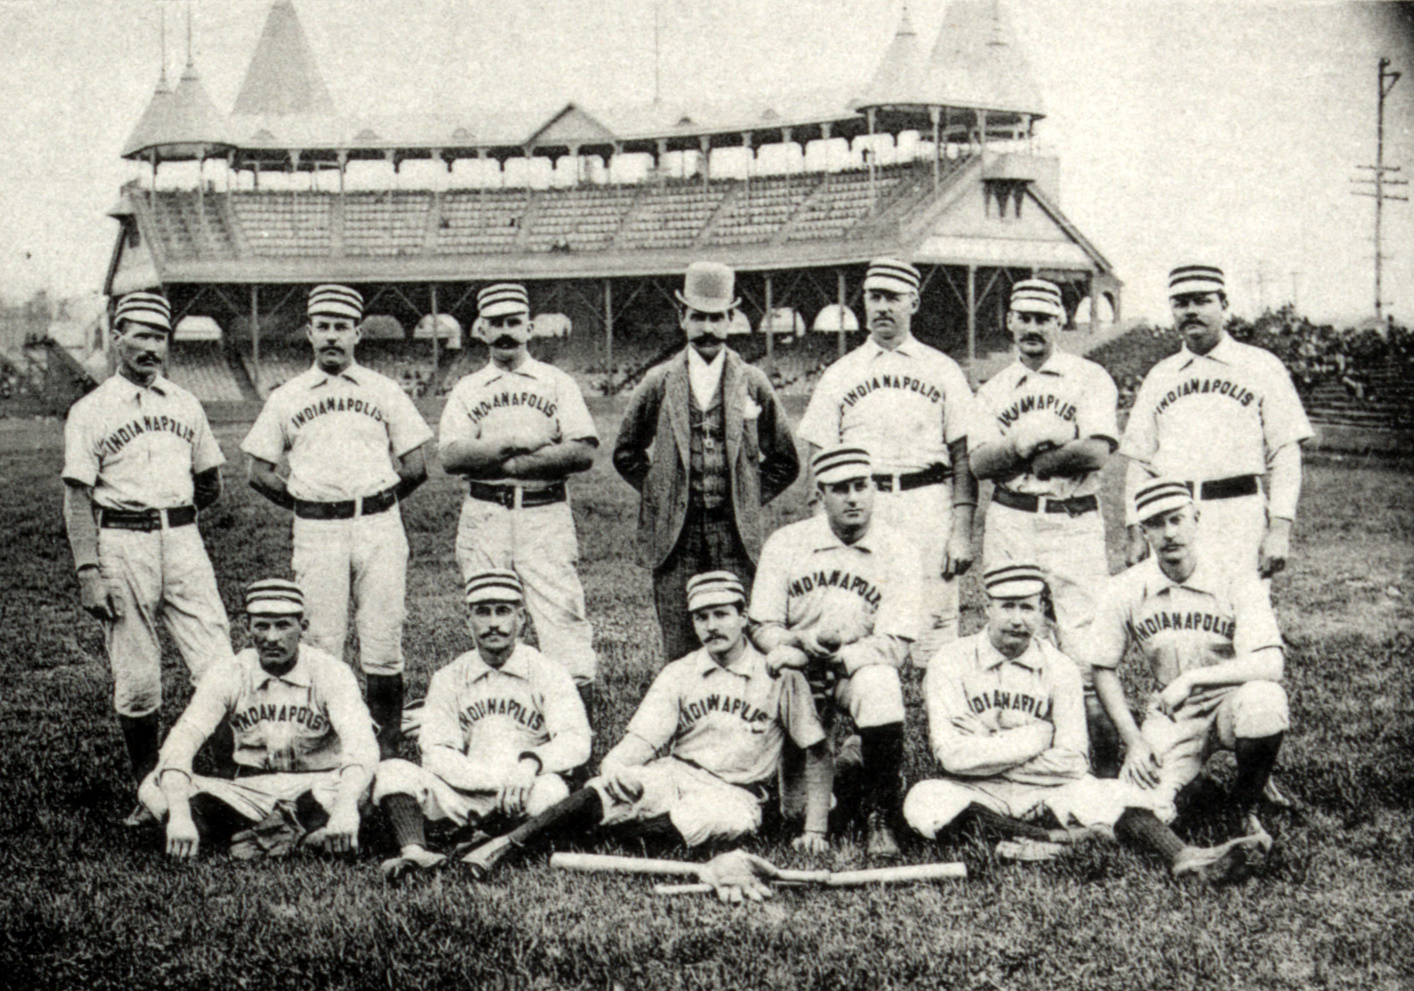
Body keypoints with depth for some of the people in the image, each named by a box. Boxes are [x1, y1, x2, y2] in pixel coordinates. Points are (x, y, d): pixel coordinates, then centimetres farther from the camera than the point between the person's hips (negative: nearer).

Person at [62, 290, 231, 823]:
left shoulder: (185, 404, 13)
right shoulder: (90, 411, 0)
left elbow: (210, 484, 22)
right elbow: (78, 498, -5)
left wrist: (170, 514, 14)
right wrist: (88, 571, -12)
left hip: (184, 540, 3)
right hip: (121, 545, -3)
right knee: (135, 683, 1)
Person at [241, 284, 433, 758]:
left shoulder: (384, 391, 11)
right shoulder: (286, 397, 11)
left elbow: (415, 465, 10)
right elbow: (259, 471, 13)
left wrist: (376, 504, 9)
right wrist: (306, 504, 9)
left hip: (379, 526, 0)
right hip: (316, 532, 0)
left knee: (382, 643, -3)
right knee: (321, 644, -2)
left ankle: (387, 749, 4)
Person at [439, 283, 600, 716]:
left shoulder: (557, 383, 9)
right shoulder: (467, 390, 13)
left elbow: (583, 452, -4)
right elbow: (450, 456, -2)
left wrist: (512, 462, -10)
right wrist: (516, 442, -11)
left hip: (546, 514, -2)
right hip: (485, 517, 2)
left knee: (562, 615, -10)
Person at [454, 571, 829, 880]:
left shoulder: (780, 677, 1)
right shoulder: (678, 674, 9)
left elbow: (817, 753, 2)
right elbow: (640, 740, 0)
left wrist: (815, 827, -8)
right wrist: (614, 766, -24)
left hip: (735, 794, -1)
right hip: (675, 775, 1)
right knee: (610, 786, -29)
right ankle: (506, 843, -39)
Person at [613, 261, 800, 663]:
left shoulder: (753, 383, 6)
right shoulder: (659, 383, 6)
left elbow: (784, 461, 15)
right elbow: (626, 453, 18)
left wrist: (749, 500, 7)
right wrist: (660, 493, 10)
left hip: (735, 538, 0)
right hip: (675, 536, 0)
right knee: (679, 653, 0)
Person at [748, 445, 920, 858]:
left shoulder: (898, 551, -3)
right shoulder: (785, 543, 2)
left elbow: (894, 645, -11)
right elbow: (761, 628, 1)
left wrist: (829, 654, -24)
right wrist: (800, 640, -22)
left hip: (859, 669, -1)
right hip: (799, 672, 2)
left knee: (880, 684, -35)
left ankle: (880, 816, -19)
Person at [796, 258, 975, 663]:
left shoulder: (943, 371, 10)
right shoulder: (839, 375, 13)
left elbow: (963, 458, 6)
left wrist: (962, 531, -4)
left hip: (929, 506, -1)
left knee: (935, 624, -5)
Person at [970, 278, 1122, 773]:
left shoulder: (1090, 379, 5)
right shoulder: (994, 389, 16)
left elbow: (1097, 451, -10)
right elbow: (978, 462, 4)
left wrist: (1023, 455, -6)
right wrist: (1019, 443, -14)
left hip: (1074, 523, -3)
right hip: (1009, 523, 4)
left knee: (1086, 648, -9)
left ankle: (1107, 765, -4)